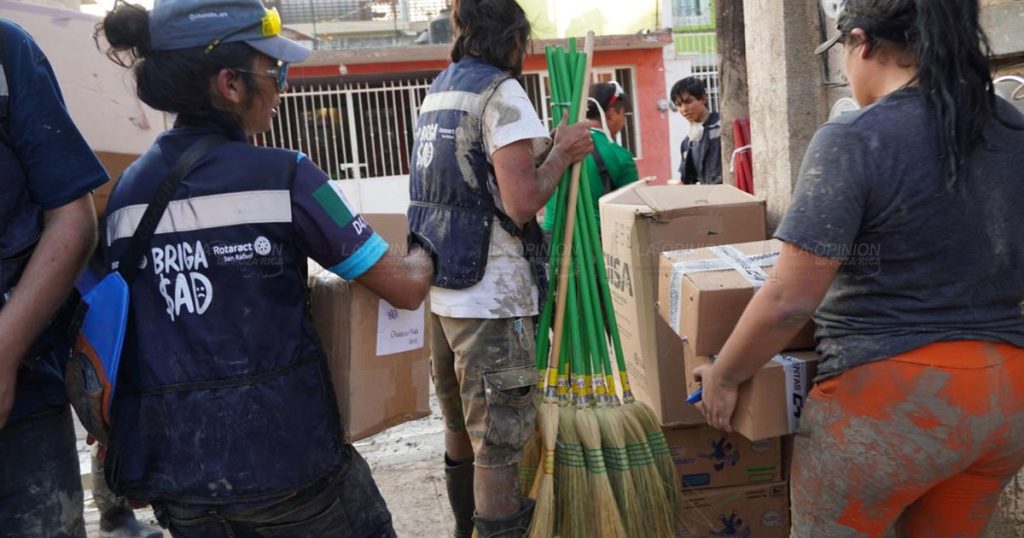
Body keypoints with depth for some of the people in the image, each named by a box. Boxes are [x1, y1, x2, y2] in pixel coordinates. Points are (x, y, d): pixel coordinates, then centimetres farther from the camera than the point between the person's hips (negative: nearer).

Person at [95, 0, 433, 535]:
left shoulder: (124, 191, 4)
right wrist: (424, 258, 14)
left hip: (167, 465, 6)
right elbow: (405, 287, -9)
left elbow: (126, 328, 11)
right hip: (282, 455, -5)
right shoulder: (280, 175, -13)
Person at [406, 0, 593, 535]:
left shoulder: (438, 91, 14)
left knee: (460, 429, 22)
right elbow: (521, 204, -18)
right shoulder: (501, 92, -11)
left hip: (443, 291, 9)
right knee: (497, 446, -1)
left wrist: (550, 148, 20)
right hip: (491, 297, -8)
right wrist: (563, 153, -3)